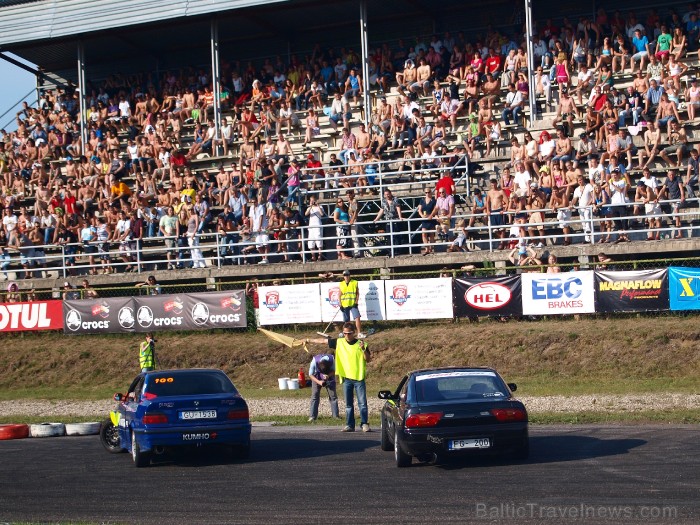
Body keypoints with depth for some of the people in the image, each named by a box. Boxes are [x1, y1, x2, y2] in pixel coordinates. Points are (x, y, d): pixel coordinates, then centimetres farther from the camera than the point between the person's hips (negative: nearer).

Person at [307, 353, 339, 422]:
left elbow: (334, 371, -14)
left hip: (329, 377, 1)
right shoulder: (314, 361, -33)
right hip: (317, 378, -1)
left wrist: (328, 375, -35)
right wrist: (319, 382, -35)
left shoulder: (331, 359, -31)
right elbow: (310, 374, -21)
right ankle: (312, 416, -10)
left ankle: (335, 415, 5)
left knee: (333, 395, -2)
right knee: (314, 395, -11)